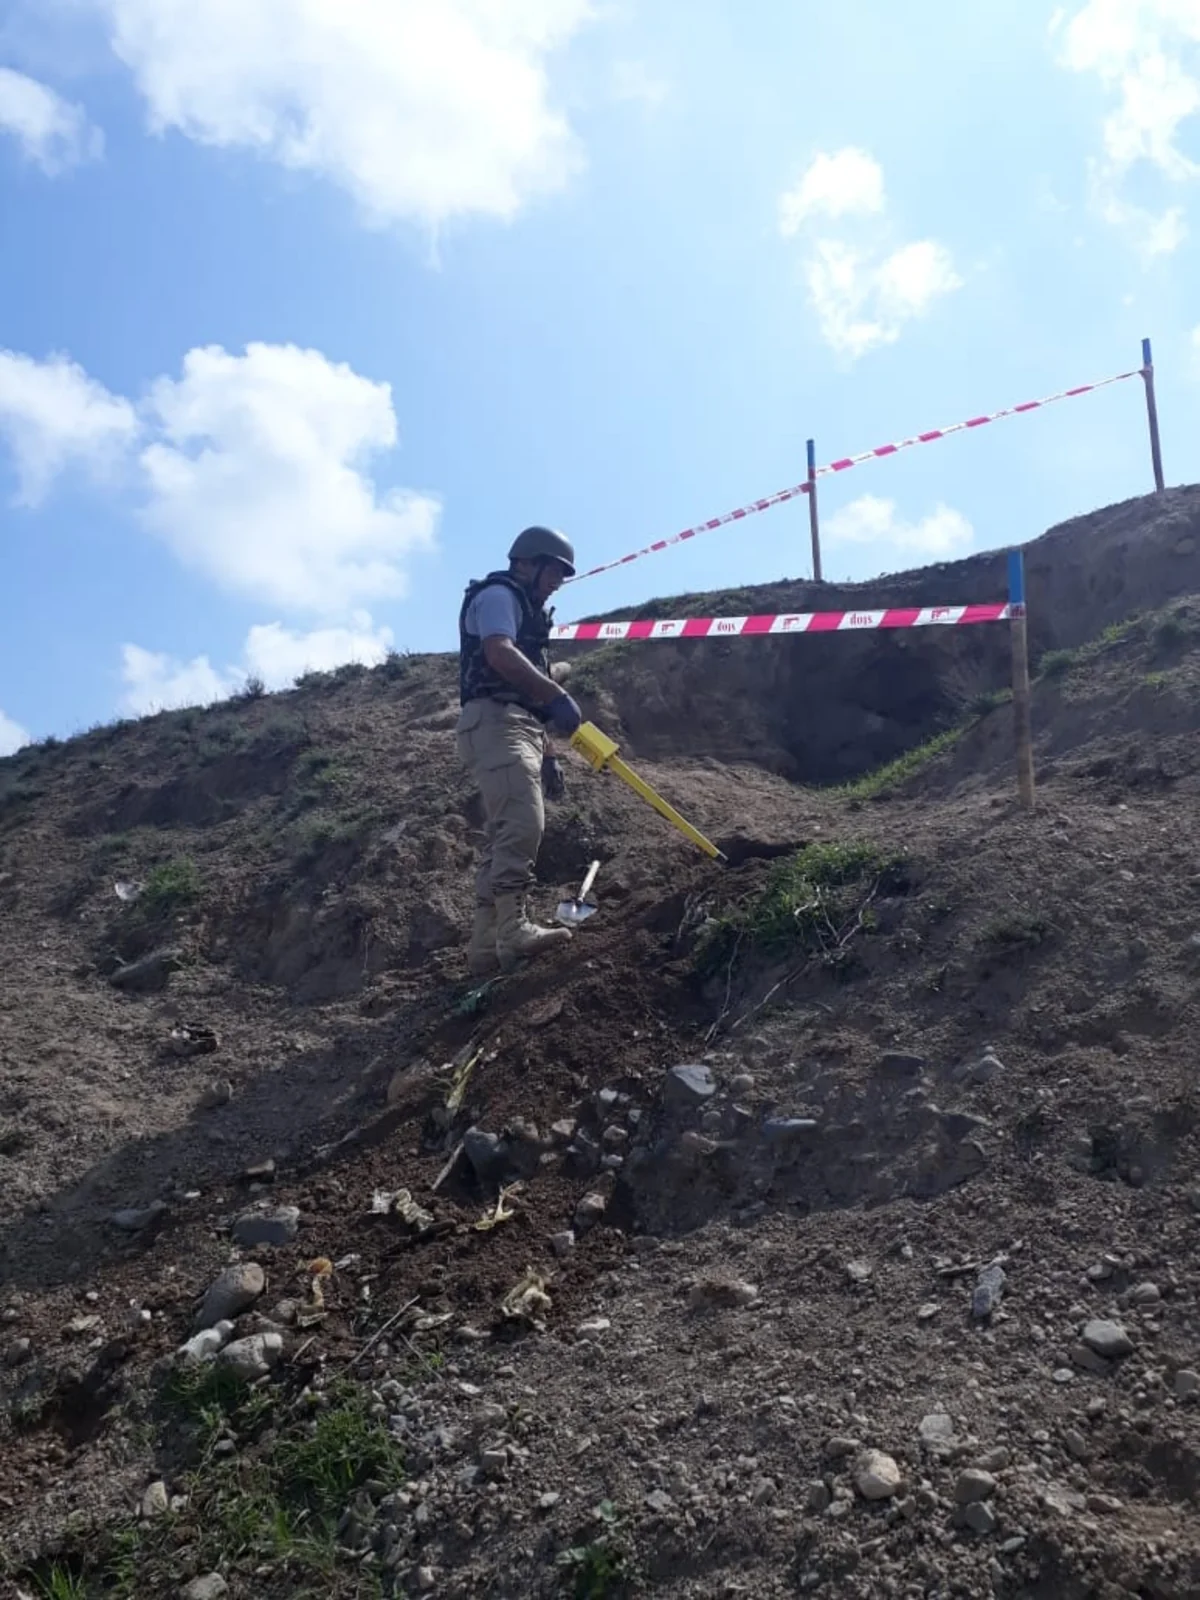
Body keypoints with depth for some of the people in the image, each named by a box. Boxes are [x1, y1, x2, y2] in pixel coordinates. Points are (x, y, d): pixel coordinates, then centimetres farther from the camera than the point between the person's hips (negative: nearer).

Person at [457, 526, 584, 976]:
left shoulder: (526, 610, 31)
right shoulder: (498, 594, 1)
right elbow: (500, 654, -20)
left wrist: (546, 754, 24)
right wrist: (558, 696, -26)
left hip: (517, 728, 10)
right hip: (495, 724, -10)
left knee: (504, 835, 4)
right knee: (523, 824, -24)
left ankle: (486, 947, 3)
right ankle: (513, 931, -30)